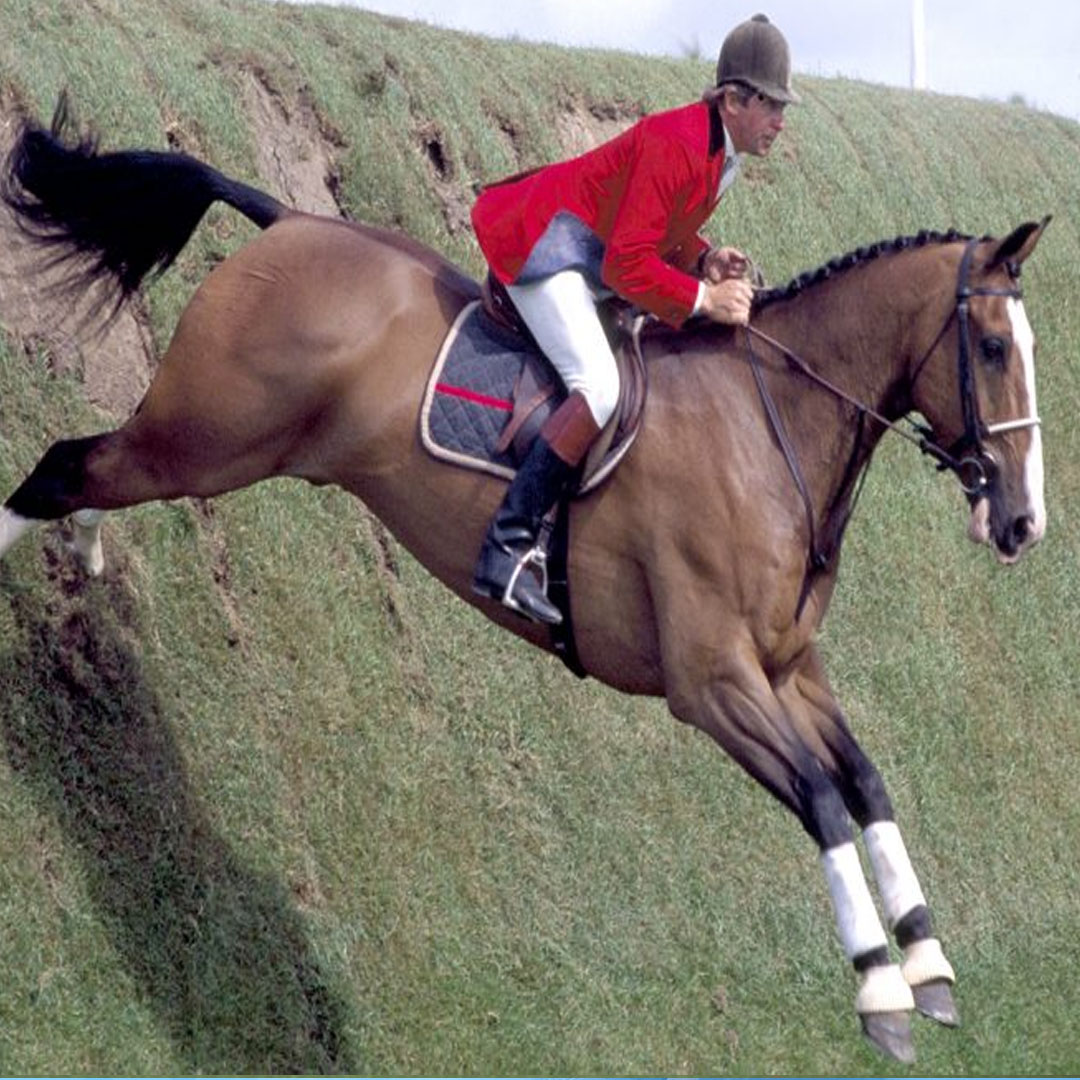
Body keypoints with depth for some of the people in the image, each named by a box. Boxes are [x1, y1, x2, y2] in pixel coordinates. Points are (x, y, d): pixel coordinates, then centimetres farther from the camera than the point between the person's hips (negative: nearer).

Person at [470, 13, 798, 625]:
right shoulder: (677, 147, -25)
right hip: (544, 246, -11)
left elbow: (664, 231, 17)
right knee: (599, 388, -28)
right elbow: (629, 264, -28)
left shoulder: (722, 154, 7)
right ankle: (506, 551, -29)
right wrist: (704, 299, -24)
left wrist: (704, 260, -1)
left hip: (590, 258, 11)